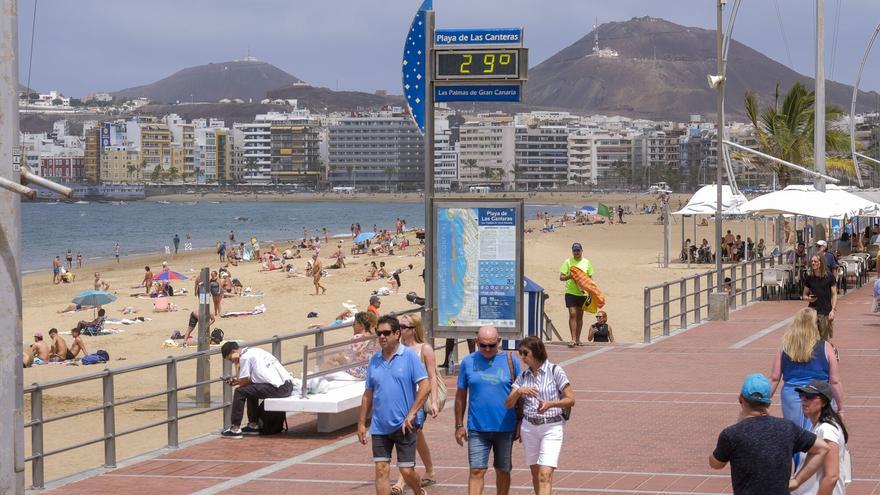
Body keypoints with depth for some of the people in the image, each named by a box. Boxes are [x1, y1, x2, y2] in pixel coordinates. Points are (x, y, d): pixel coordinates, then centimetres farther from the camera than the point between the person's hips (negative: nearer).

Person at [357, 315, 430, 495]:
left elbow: (425, 386, -10)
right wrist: (361, 423, 11)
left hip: (403, 426, -4)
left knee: (407, 471, 1)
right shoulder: (374, 360, 8)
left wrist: (411, 414, -17)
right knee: (381, 471, 0)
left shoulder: (409, 356, -5)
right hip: (379, 427, 4)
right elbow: (368, 395, 15)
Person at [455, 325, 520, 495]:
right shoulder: (468, 362, 1)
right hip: (477, 428, 0)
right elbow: (461, 395, 7)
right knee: (476, 471, -6)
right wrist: (459, 425, 5)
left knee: (503, 471, 11)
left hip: (505, 428, 0)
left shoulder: (510, 361, -1)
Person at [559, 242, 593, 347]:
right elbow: (561, 277, -1)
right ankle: (573, 339, -14)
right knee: (572, 314, -12)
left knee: (580, 316, 9)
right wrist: (569, 276, -20)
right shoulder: (568, 262, 1)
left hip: (583, 293, 3)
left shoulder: (587, 263, 8)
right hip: (570, 292, -3)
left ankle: (578, 339, 17)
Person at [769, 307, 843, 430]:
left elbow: (774, 378, 3)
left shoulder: (785, 348, 1)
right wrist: (840, 408, 8)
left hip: (791, 396, 2)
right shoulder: (825, 347, -4)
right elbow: (835, 381, -1)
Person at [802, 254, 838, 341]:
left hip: (826, 312, -2)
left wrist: (833, 310, -8)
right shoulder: (809, 278, 6)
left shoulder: (829, 277, -2)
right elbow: (804, 295, 15)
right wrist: (808, 298, -8)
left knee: (825, 339, 1)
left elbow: (834, 295, 1)